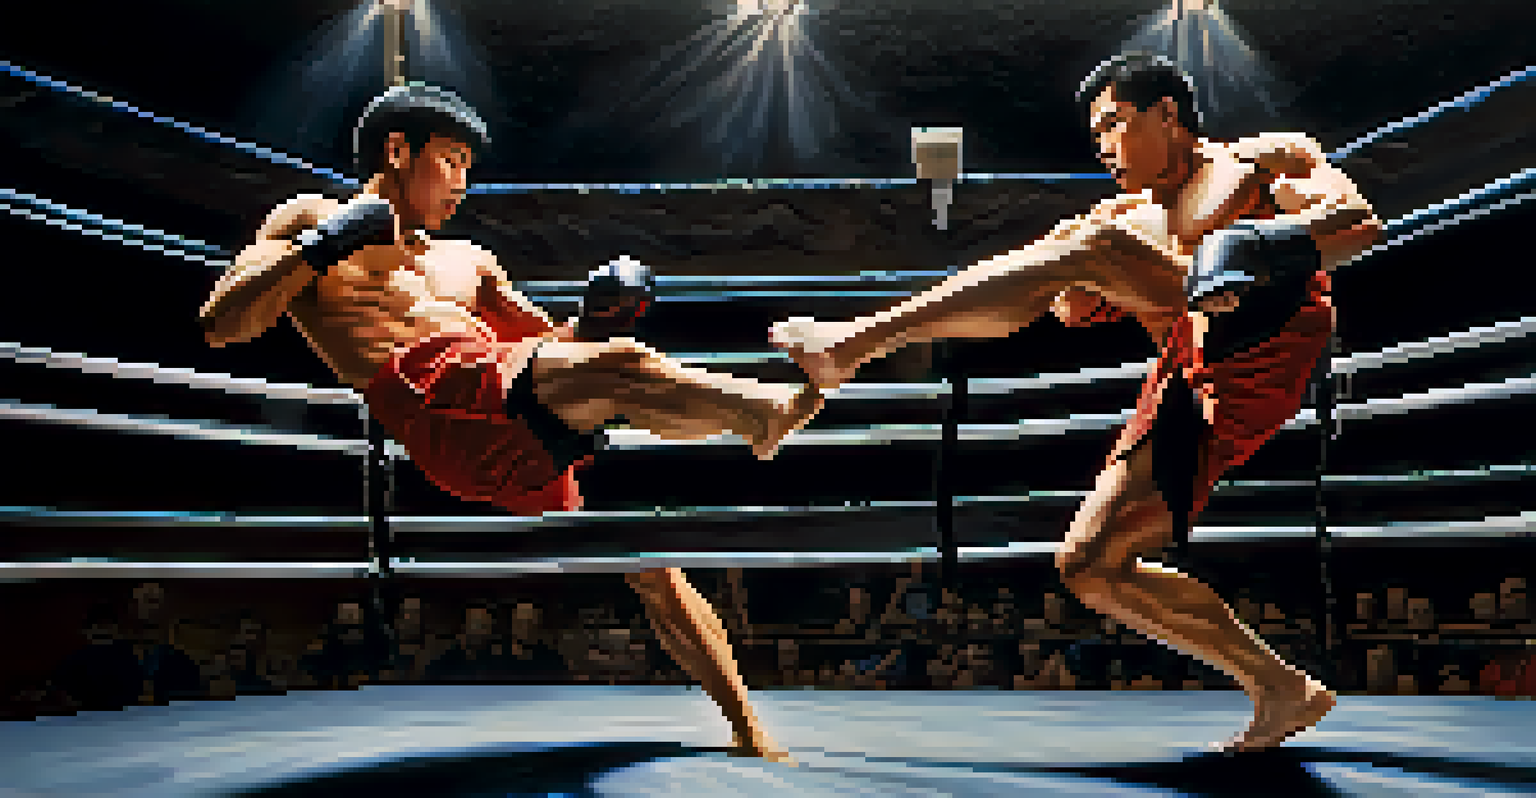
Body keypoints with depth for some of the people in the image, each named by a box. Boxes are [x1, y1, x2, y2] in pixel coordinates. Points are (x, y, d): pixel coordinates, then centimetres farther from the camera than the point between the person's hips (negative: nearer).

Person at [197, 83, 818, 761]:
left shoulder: (467, 261, 37)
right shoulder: (309, 222, 21)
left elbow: (550, 344, 36)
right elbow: (220, 326, 7)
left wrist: (594, 325, 13)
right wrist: (325, 245, -4)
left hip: (517, 453, 6)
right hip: (433, 398, -6)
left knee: (648, 568, 2)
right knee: (623, 366, -32)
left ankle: (754, 741, 11)